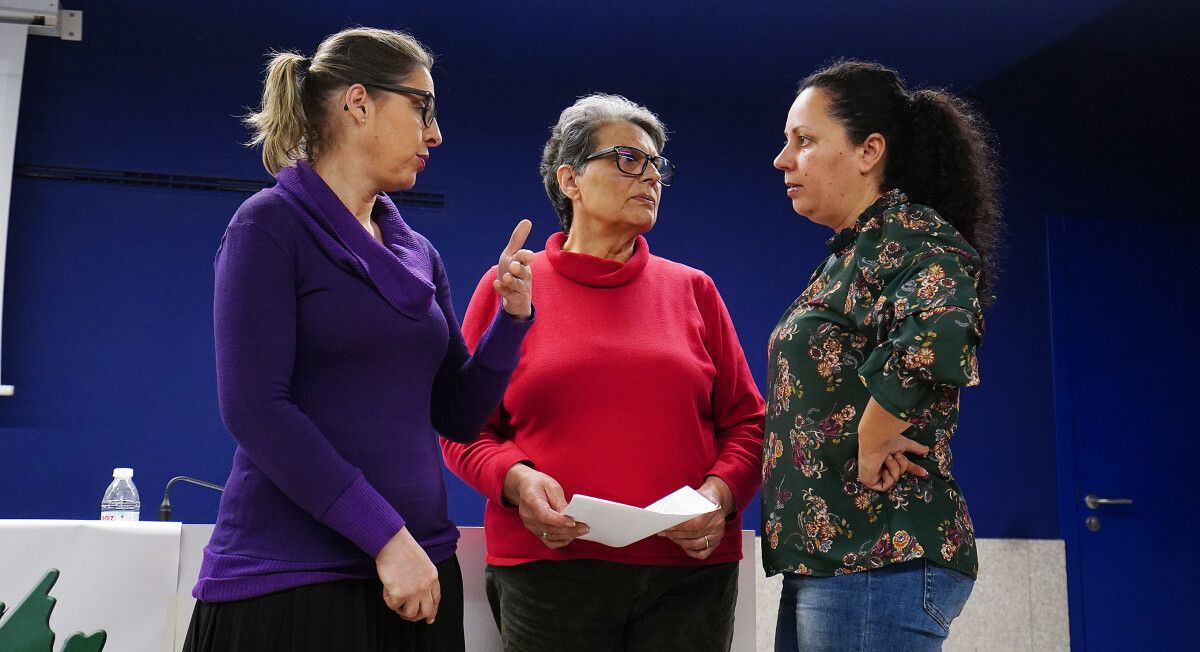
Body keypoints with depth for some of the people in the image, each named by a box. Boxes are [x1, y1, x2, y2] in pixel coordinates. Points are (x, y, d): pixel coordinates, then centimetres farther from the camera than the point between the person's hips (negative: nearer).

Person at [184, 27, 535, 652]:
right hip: (287, 577, -6)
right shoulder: (271, 224, -7)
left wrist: (510, 315, -2)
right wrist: (385, 535, -19)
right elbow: (254, 409, -16)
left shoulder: (419, 254, 10)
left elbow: (457, 415, 12)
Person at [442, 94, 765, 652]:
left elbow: (745, 421, 11)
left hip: (687, 567, 2)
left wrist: (721, 492, -8)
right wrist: (516, 480, -13)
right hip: (548, 566, -1)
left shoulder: (692, 290, 11)